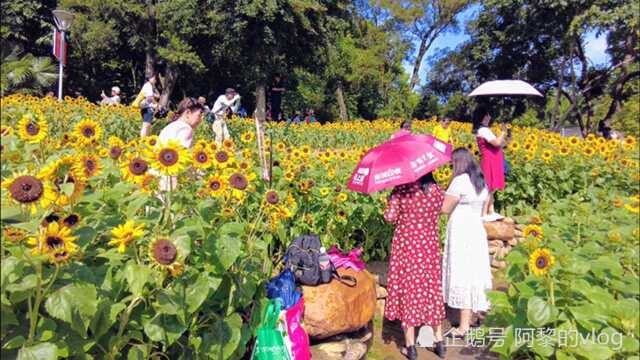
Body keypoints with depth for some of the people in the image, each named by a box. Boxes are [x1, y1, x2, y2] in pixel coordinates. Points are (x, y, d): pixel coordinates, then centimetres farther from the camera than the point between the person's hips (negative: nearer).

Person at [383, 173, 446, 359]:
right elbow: (438, 211, 11)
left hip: (407, 245, -3)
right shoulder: (437, 190, -3)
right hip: (430, 246, 3)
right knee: (432, 288, 16)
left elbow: (390, 217, -15)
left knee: (408, 288, 6)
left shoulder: (402, 190, -13)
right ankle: (439, 342, 25)